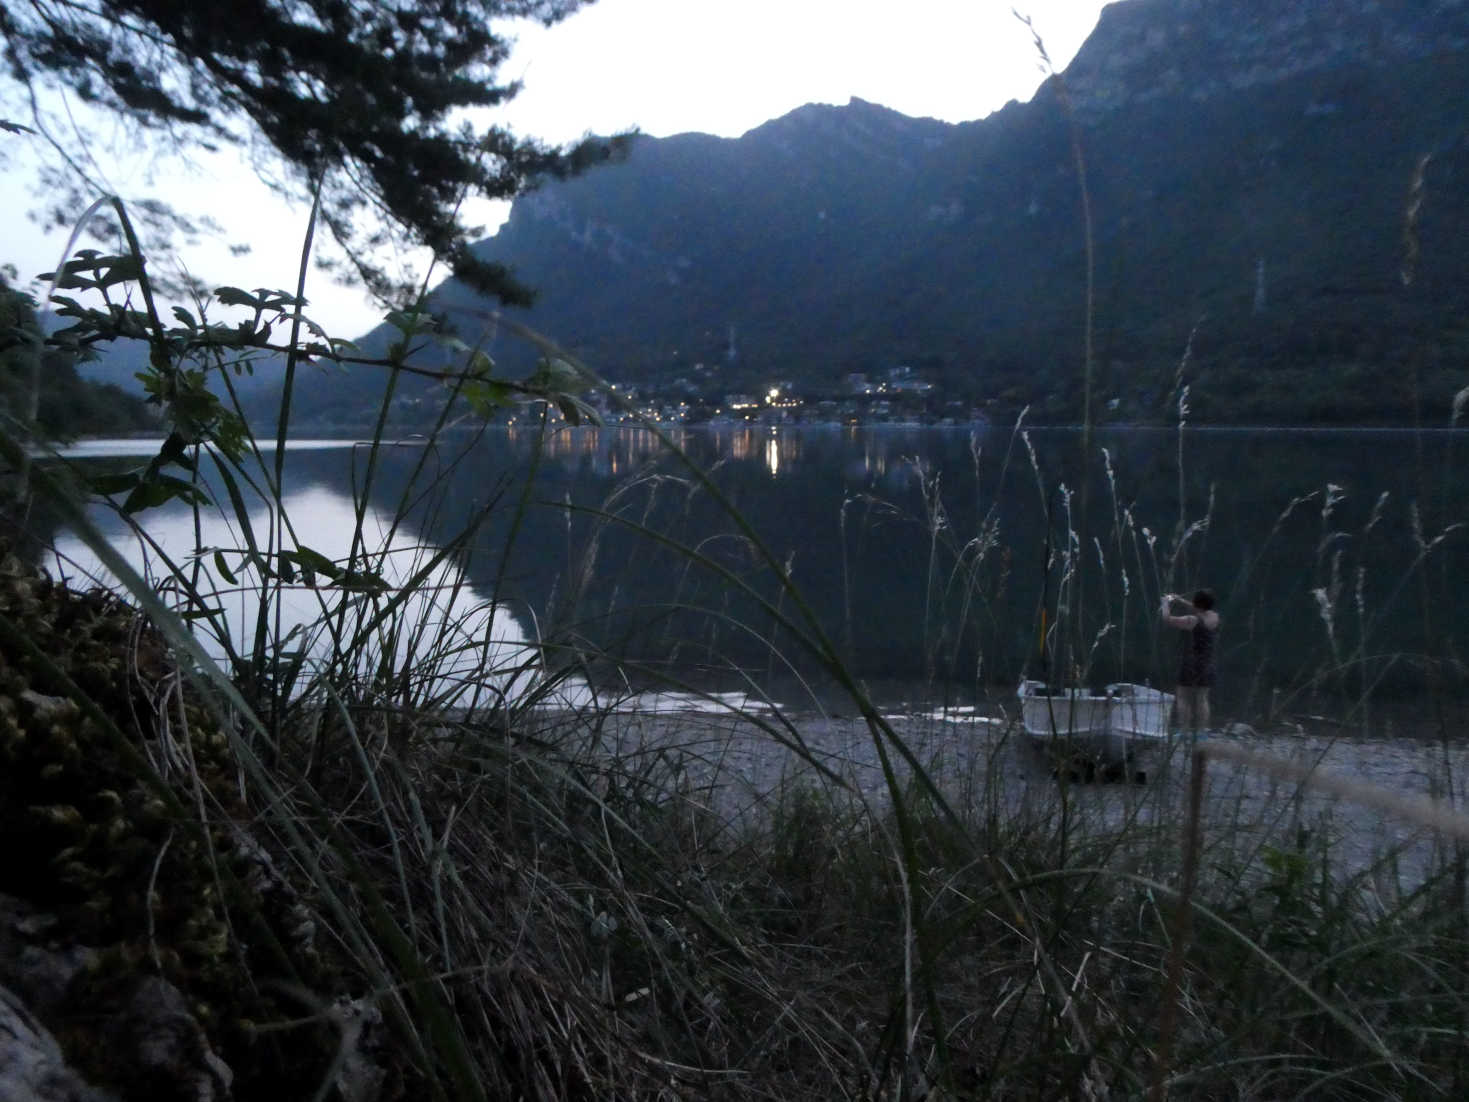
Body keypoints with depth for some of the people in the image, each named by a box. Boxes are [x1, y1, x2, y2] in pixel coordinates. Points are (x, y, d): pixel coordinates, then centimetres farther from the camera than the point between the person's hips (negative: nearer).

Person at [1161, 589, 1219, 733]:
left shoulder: (1193, 621, -20)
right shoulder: (1215, 617, 1)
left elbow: (1167, 619, -20)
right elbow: (1200, 611, 21)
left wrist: (1166, 603, -4)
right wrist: (1180, 601, 21)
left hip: (1190, 664, -6)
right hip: (1207, 665, 6)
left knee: (1184, 699, 1)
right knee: (1202, 699, 11)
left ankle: (1185, 733, -1)